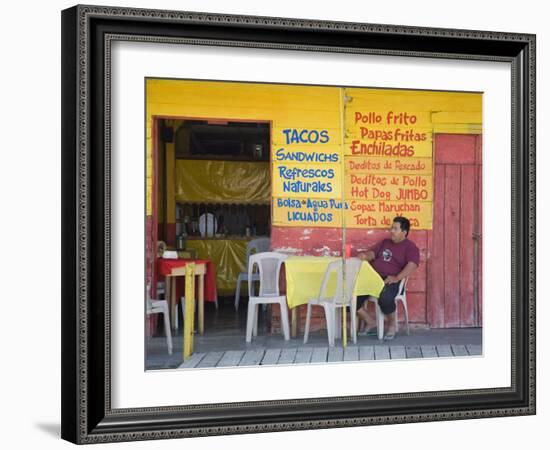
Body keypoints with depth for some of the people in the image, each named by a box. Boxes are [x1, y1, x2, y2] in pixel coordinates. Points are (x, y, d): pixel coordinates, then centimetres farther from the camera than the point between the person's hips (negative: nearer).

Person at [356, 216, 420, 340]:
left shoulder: (410, 247, 2)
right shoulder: (384, 243, 24)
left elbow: (412, 265, -13)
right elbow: (371, 253, 16)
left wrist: (397, 278, -26)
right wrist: (364, 255, -10)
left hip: (390, 281, -6)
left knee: (385, 298, -39)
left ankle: (392, 324, -8)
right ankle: (370, 324, 0)